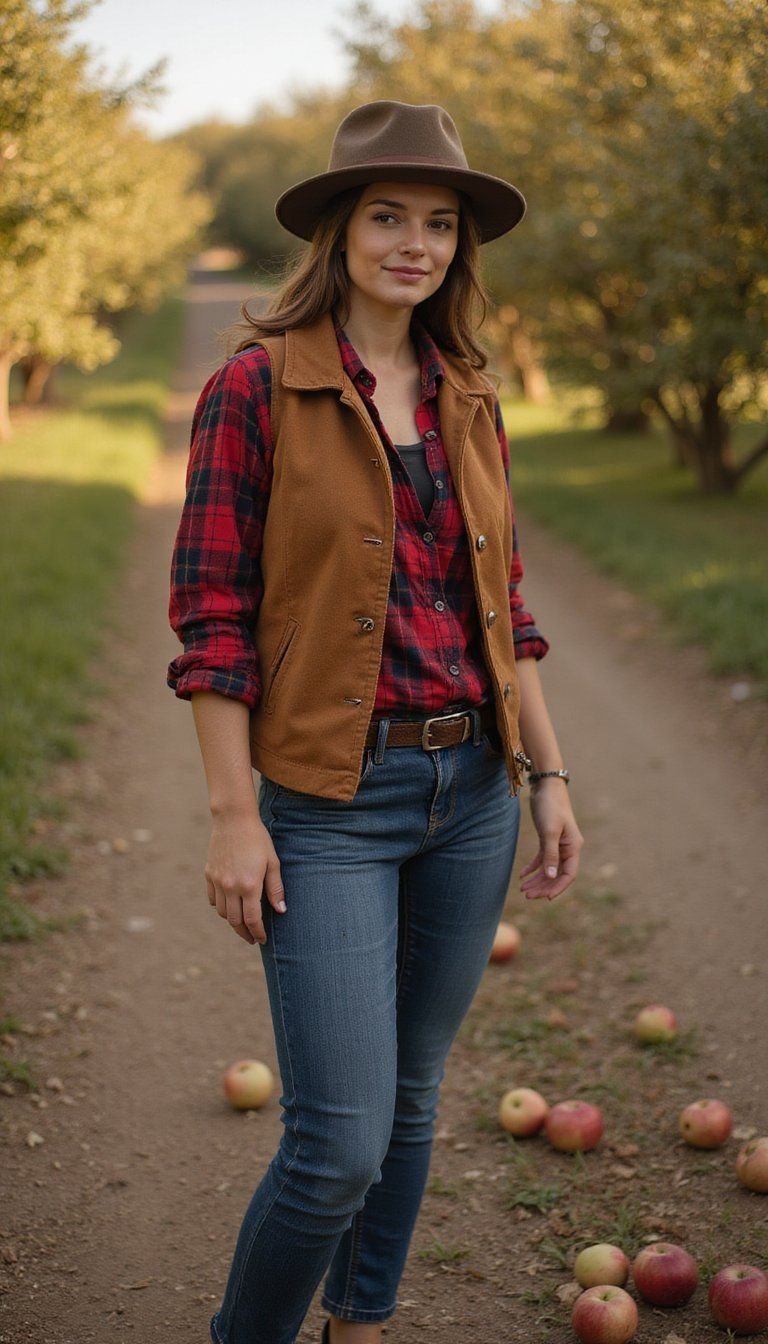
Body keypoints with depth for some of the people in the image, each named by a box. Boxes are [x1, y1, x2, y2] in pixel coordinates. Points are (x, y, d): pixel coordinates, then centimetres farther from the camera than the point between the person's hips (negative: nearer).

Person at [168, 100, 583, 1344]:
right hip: (330, 800, -5)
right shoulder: (256, 389, -8)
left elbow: (503, 606, 12)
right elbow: (211, 616, -9)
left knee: (411, 1100, 17)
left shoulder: (468, 403, 8)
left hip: (471, 791, 6)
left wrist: (549, 778, 9)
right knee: (339, 1141, -6)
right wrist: (234, 815, -13)